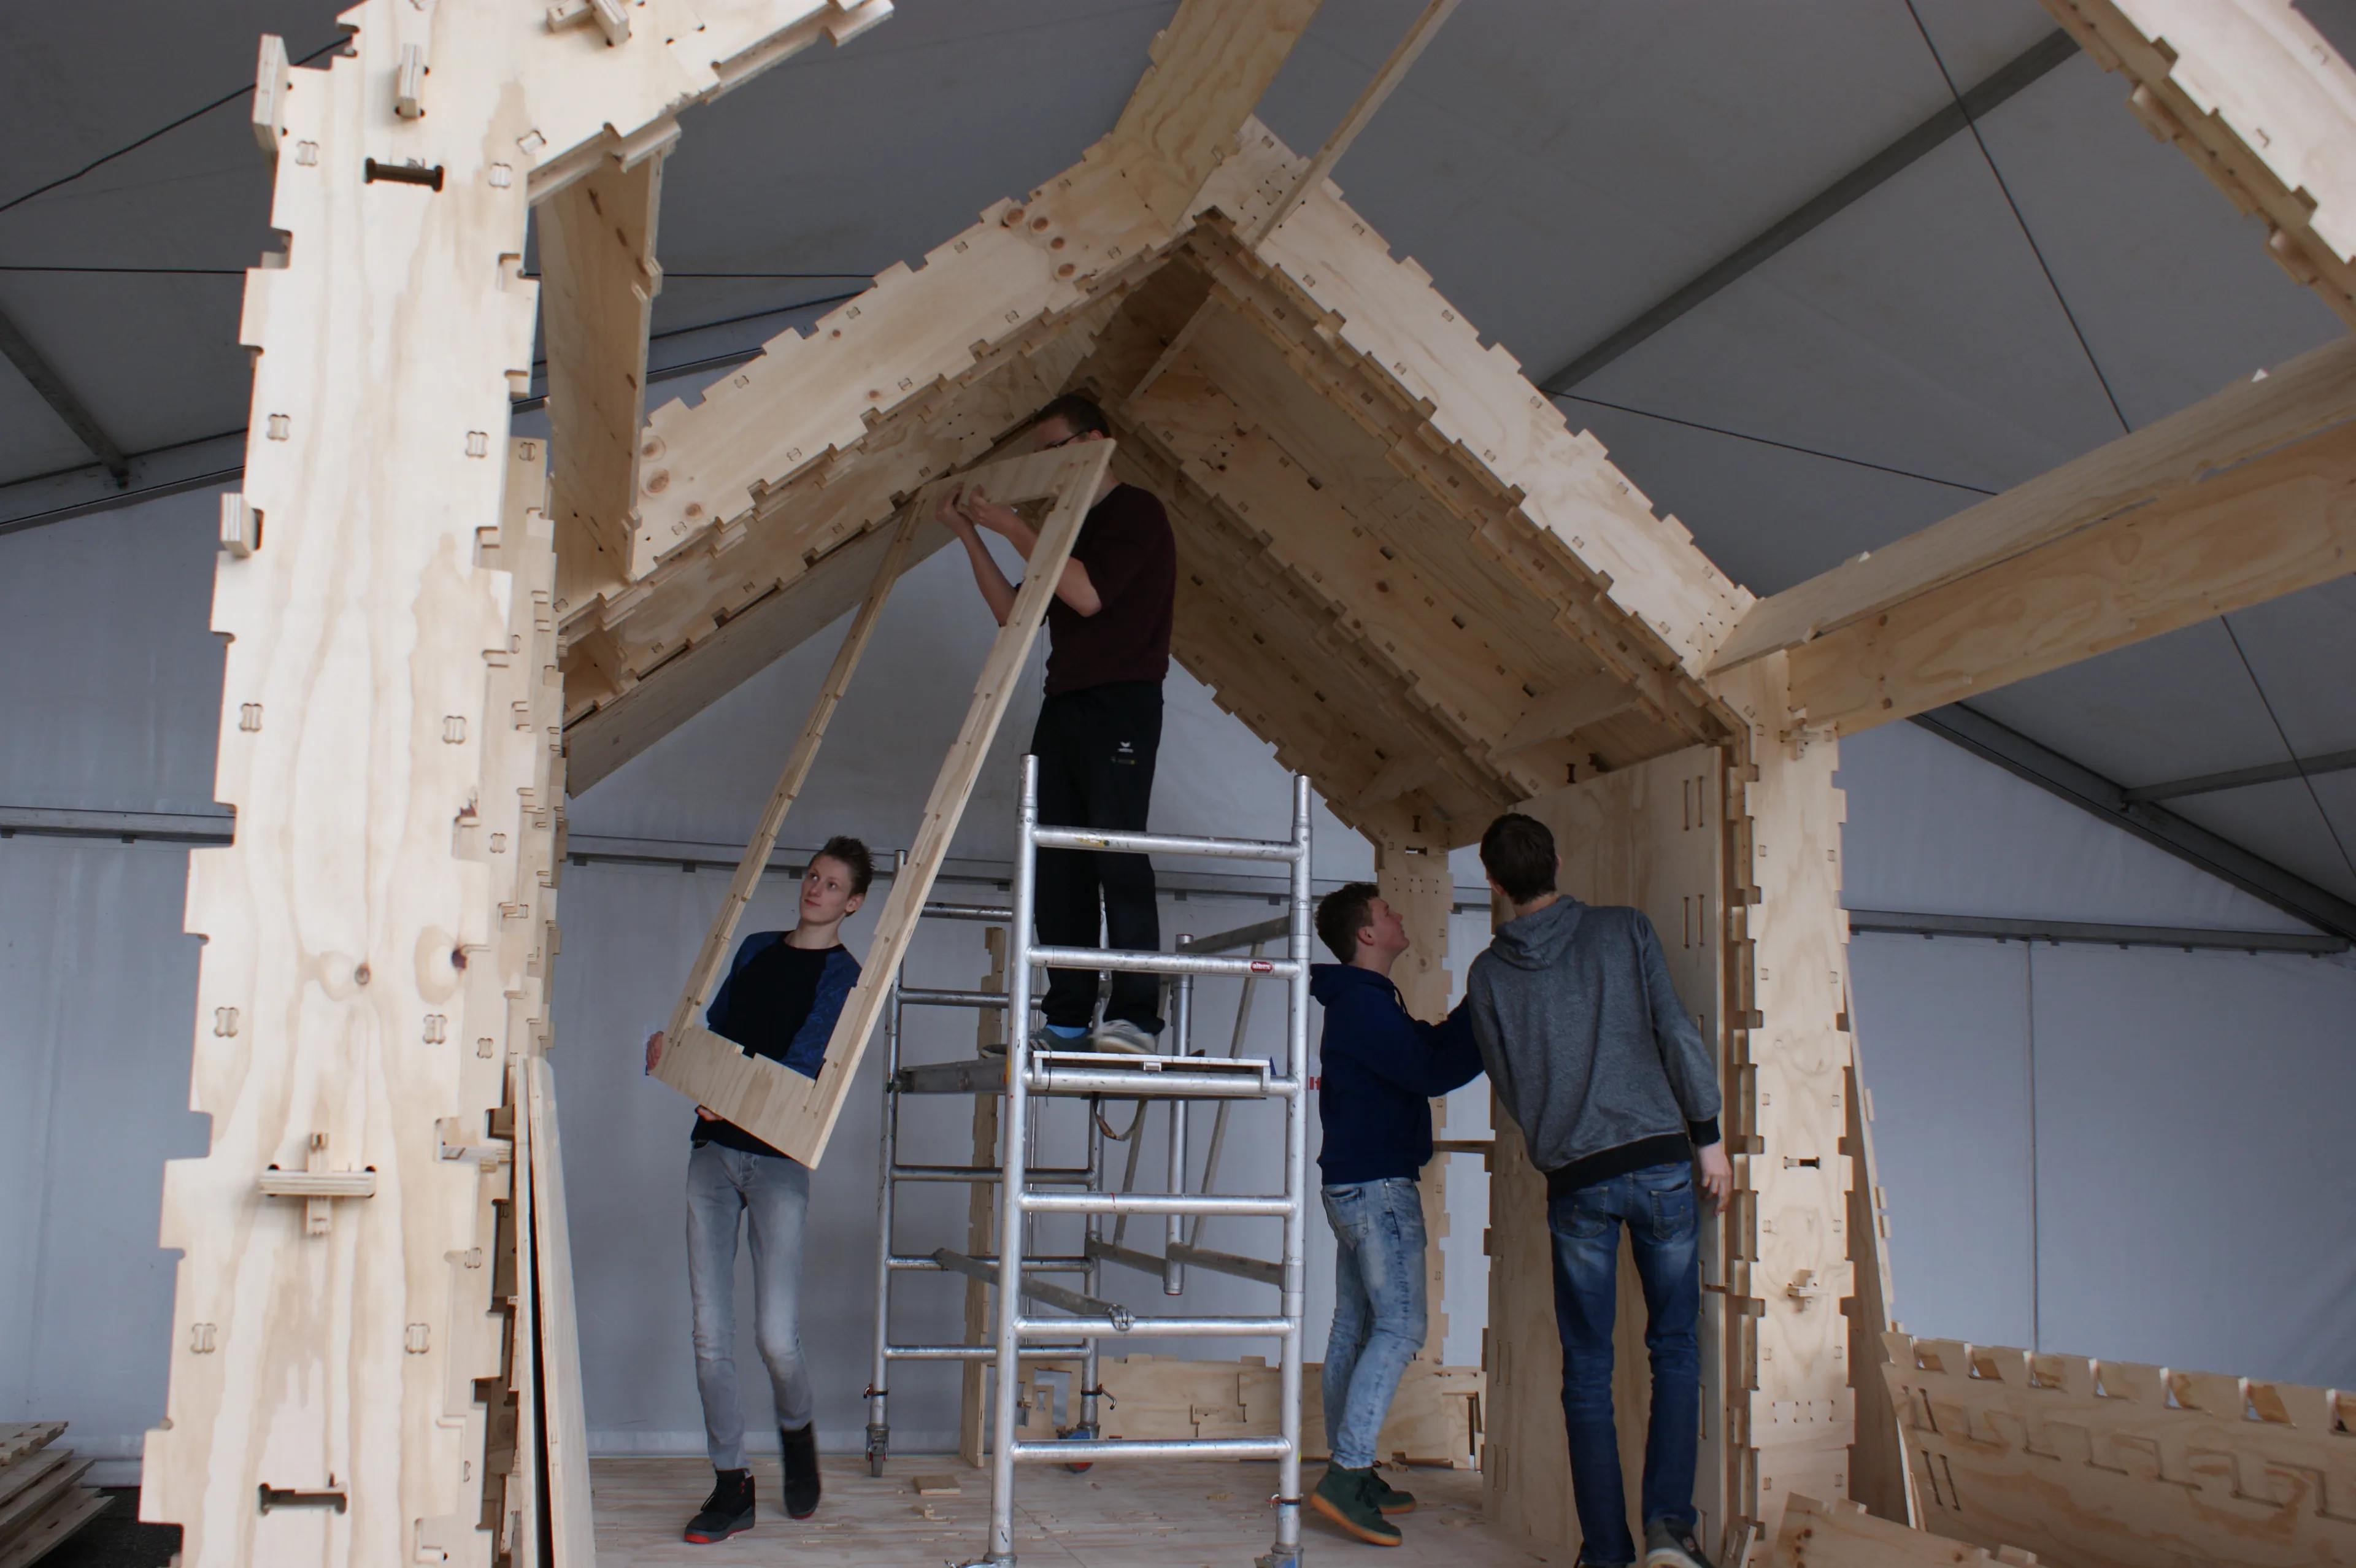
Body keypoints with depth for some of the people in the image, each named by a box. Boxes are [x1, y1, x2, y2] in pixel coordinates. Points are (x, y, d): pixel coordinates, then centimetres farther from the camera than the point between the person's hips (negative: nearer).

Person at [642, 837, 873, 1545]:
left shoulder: (845, 974, -1)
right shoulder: (756, 948, 18)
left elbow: (805, 1062, -14)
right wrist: (671, 1047, 3)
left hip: (779, 1159, -5)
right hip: (713, 1151, 5)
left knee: (777, 1338, -8)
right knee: (711, 1333, 1)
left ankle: (799, 1431, 23)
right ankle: (731, 1484, 10)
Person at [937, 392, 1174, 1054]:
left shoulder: (1137, 512, -1)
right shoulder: (1071, 528, 25)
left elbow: (1087, 595, -15)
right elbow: (1015, 613, 19)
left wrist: (1013, 527, -10)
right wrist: (971, 537, 12)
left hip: (1121, 704, -8)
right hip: (1063, 704, 8)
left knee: (1118, 854, -16)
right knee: (1059, 864, 2)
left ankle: (1135, 1015, -19)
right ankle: (1068, 1019, 3)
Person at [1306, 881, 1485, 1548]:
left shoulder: (1361, 1000, 17)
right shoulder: (1365, 1002, -15)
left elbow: (1428, 1043, 16)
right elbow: (1433, 1072, -20)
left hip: (1355, 1185, 10)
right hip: (1378, 1185, -10)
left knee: (1355, 1326, 11)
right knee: (1399, 1325, -11)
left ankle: (1350, 1477, 16)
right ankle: (1347, 1475, -13)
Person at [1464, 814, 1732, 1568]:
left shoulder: (1488, 975, 4)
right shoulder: (1623, 930, 1)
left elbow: (1509, 1087, 10)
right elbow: (1677, 1034, -2)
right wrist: (1709, 1136, 4)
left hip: (1574, 1180, 0)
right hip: (1659, 1159, 0)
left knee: (1587, 1370, 8)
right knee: (1675, 1348, 11)